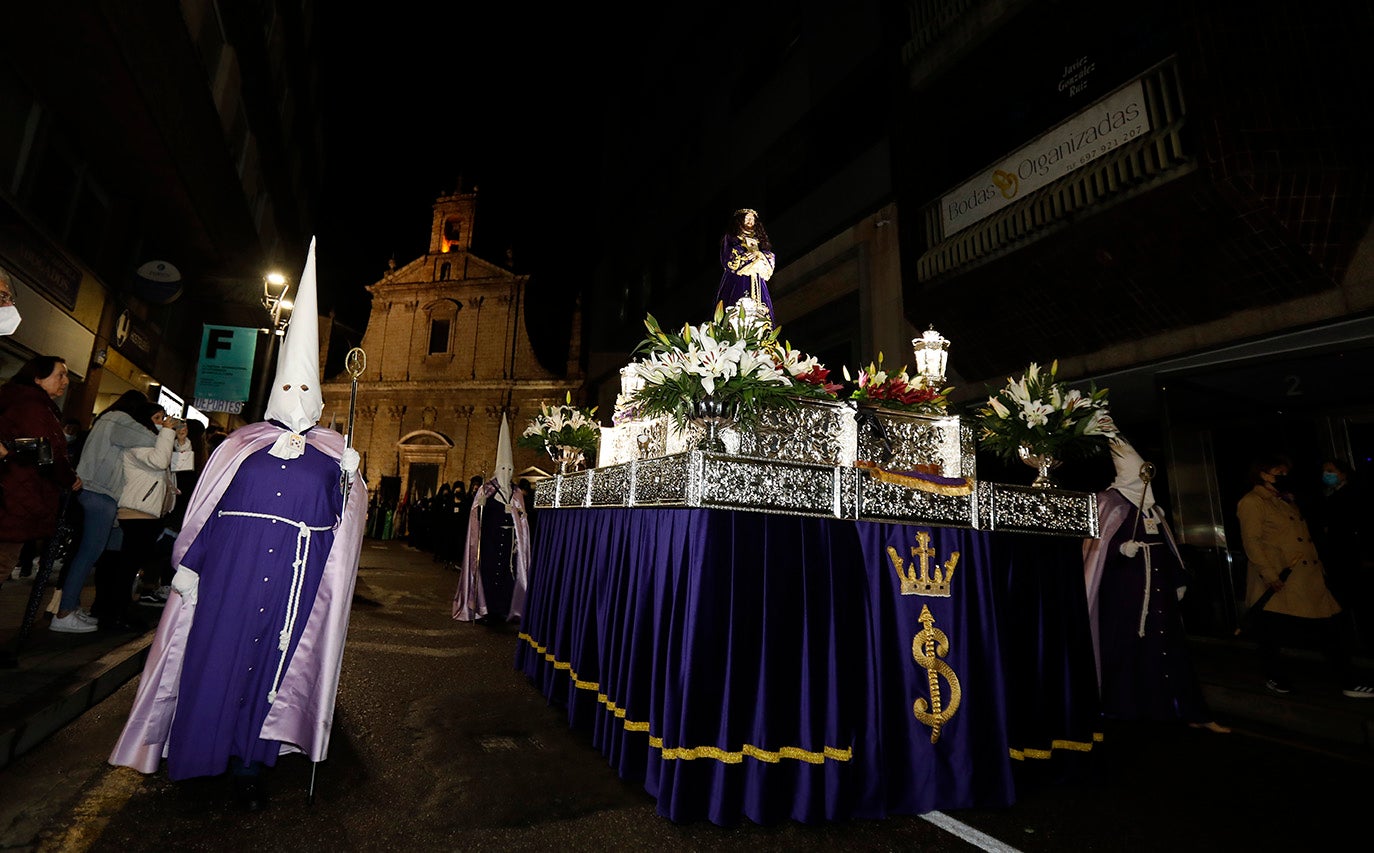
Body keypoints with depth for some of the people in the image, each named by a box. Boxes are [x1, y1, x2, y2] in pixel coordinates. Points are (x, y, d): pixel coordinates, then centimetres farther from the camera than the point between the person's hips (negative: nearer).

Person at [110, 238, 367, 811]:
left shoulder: (330, 454, 7)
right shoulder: (243, 444, 8)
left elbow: (339, 518, 2)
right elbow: (209, 506, 7)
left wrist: (350, 481, -16)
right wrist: (189, 564, 2)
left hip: (296, 575, 0)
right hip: (234, 566, 0)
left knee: (275, 660, 5)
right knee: (217, 654, 4)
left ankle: (250, 765, 18)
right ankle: (201, 752, 23)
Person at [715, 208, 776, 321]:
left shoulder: (758, 239, 23)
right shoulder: (731, 237, 9)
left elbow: (771, 258, 15)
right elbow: (729, 260, -6)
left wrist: (759, 254, -4)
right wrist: (750, 256, -3)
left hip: (756, 281, 5)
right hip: (737, 281, -5)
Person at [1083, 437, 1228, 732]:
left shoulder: (1150, 503, 15)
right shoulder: (1111, 501, -8)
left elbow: (1166, 544, 20)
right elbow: (1101, 543, -14)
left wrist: (1178, 579, 20)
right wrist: (1122, 548, -32)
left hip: (1159, 587, 7)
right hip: (1126, 587, -7)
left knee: (1169, 646, 8)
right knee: (1130, 646, -1)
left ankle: (1190, 712, 13)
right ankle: (1127, 707, 10)